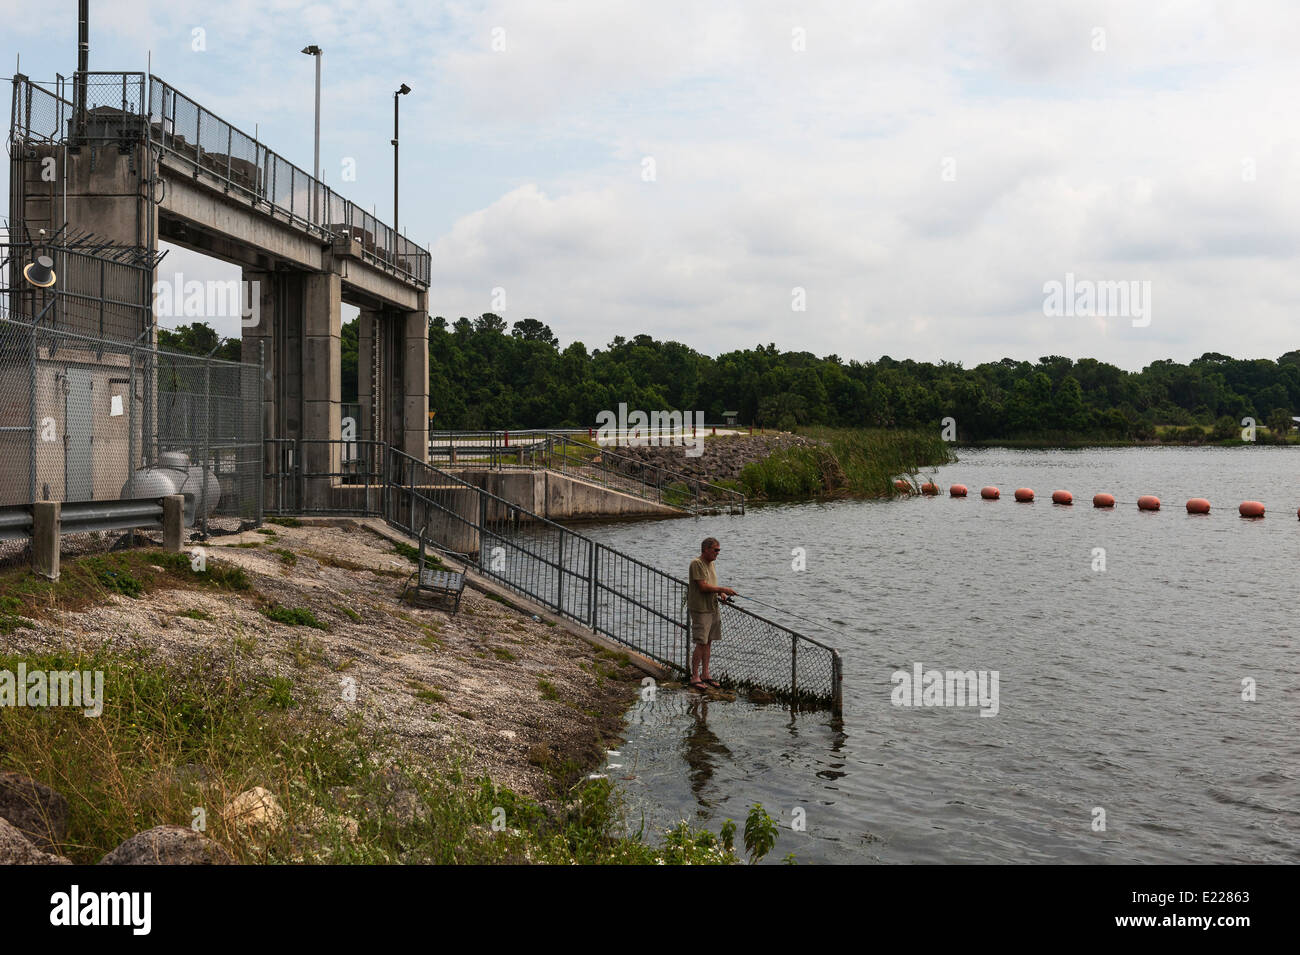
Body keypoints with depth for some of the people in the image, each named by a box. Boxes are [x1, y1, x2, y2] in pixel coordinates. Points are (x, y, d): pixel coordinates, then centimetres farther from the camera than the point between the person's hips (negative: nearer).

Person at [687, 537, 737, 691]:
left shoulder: (710, 563, 13)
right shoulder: (696, 563, -15)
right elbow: (703, 586, -20)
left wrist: (720, 593, 4)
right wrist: (722, 589, -17)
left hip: (713, 608, 9)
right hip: (700, 609, -9)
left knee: (708, 642, 11)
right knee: (701, 643, -8)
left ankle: (705, 674, 19)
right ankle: (694, 677, -2)